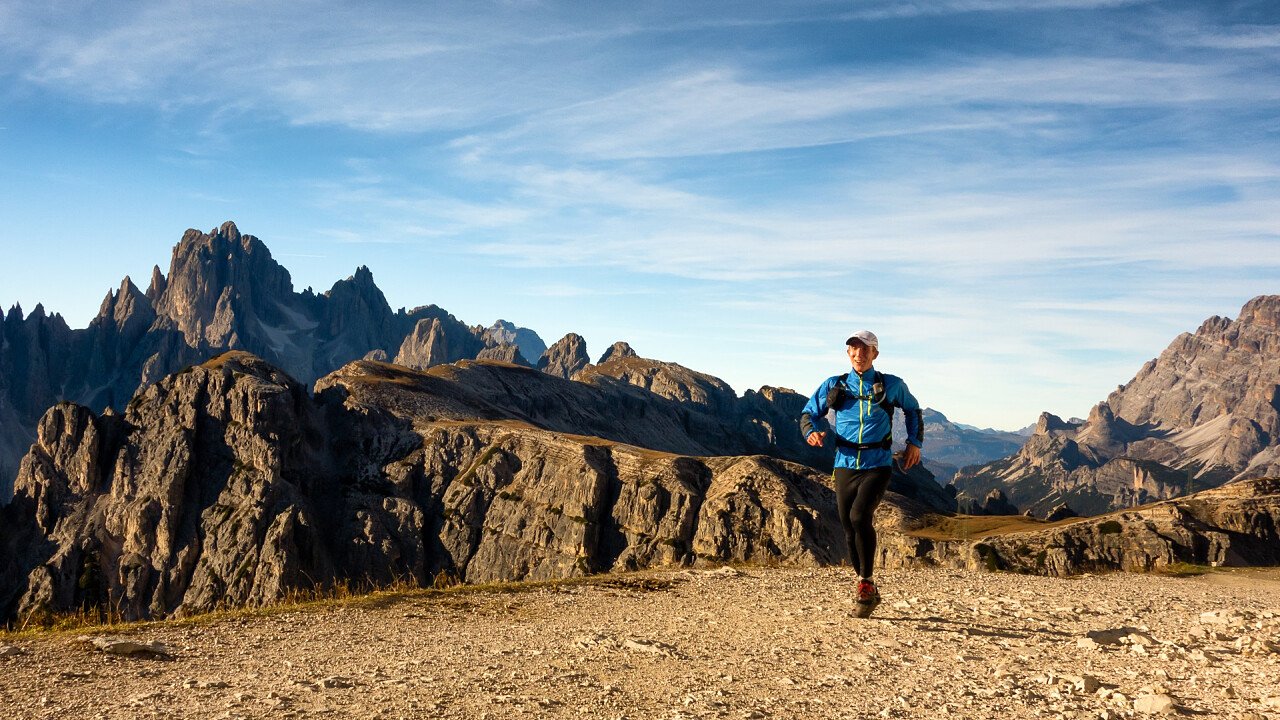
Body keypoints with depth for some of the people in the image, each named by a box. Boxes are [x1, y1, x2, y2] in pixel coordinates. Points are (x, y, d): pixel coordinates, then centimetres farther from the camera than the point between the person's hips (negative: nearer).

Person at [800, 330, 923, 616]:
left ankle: (865, 582, -10)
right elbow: (809, 413, 13)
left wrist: (914, 443, 11)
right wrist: (812, 431, -9)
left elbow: (913, 410, 22)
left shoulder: (892, 385, 4)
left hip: (877, 466, -3)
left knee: (859, 516, -25)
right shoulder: (834, 386, 7)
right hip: (845, 466, 3)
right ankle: (869, 592, 23)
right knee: (850, 531, 7)